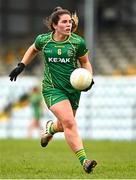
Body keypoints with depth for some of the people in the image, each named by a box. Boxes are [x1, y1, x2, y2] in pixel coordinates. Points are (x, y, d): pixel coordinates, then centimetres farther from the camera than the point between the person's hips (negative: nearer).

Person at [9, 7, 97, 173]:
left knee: (64, 125, 13)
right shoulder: (43, 40, -2)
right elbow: (33, 50, 20)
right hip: (52, 88, -2)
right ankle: (84, 161, -22)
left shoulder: (78, 42, -5)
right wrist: (21, 66, 13)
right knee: (69, 122, -20)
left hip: (73, 88, 2)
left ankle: (50, 127, 52)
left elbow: (85, 63, 8)